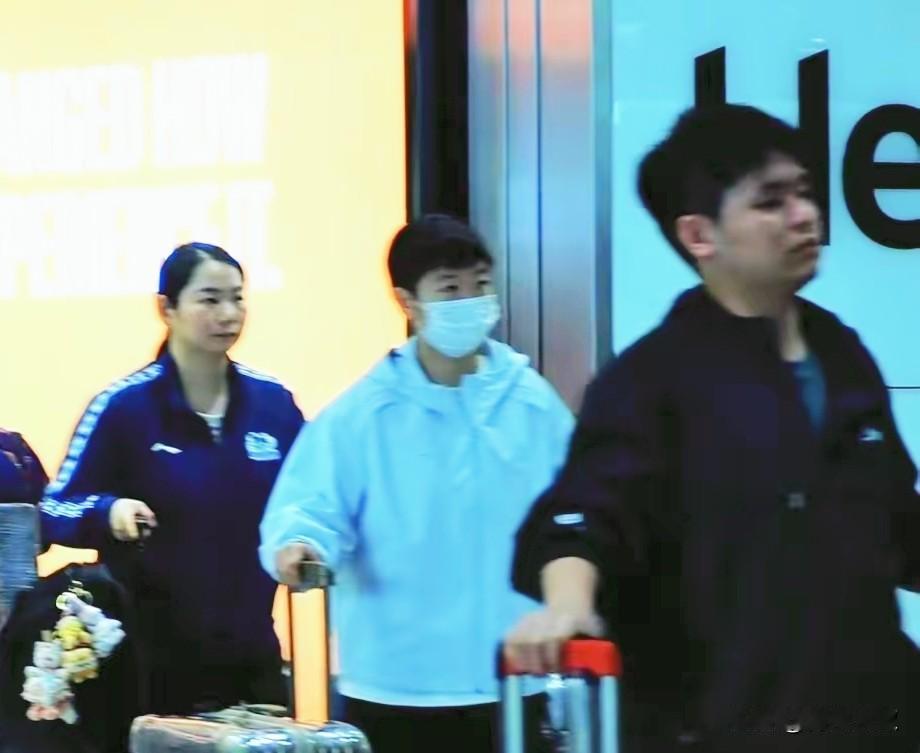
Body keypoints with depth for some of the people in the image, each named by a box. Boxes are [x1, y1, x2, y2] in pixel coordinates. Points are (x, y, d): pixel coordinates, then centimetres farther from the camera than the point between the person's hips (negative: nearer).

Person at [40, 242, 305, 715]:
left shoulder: (273, 402, 4)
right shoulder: (123, 404, -7)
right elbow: (55, 511, -6)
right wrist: (108, 512, -25)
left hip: (250, 656, 4)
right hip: (149, 660, -4)